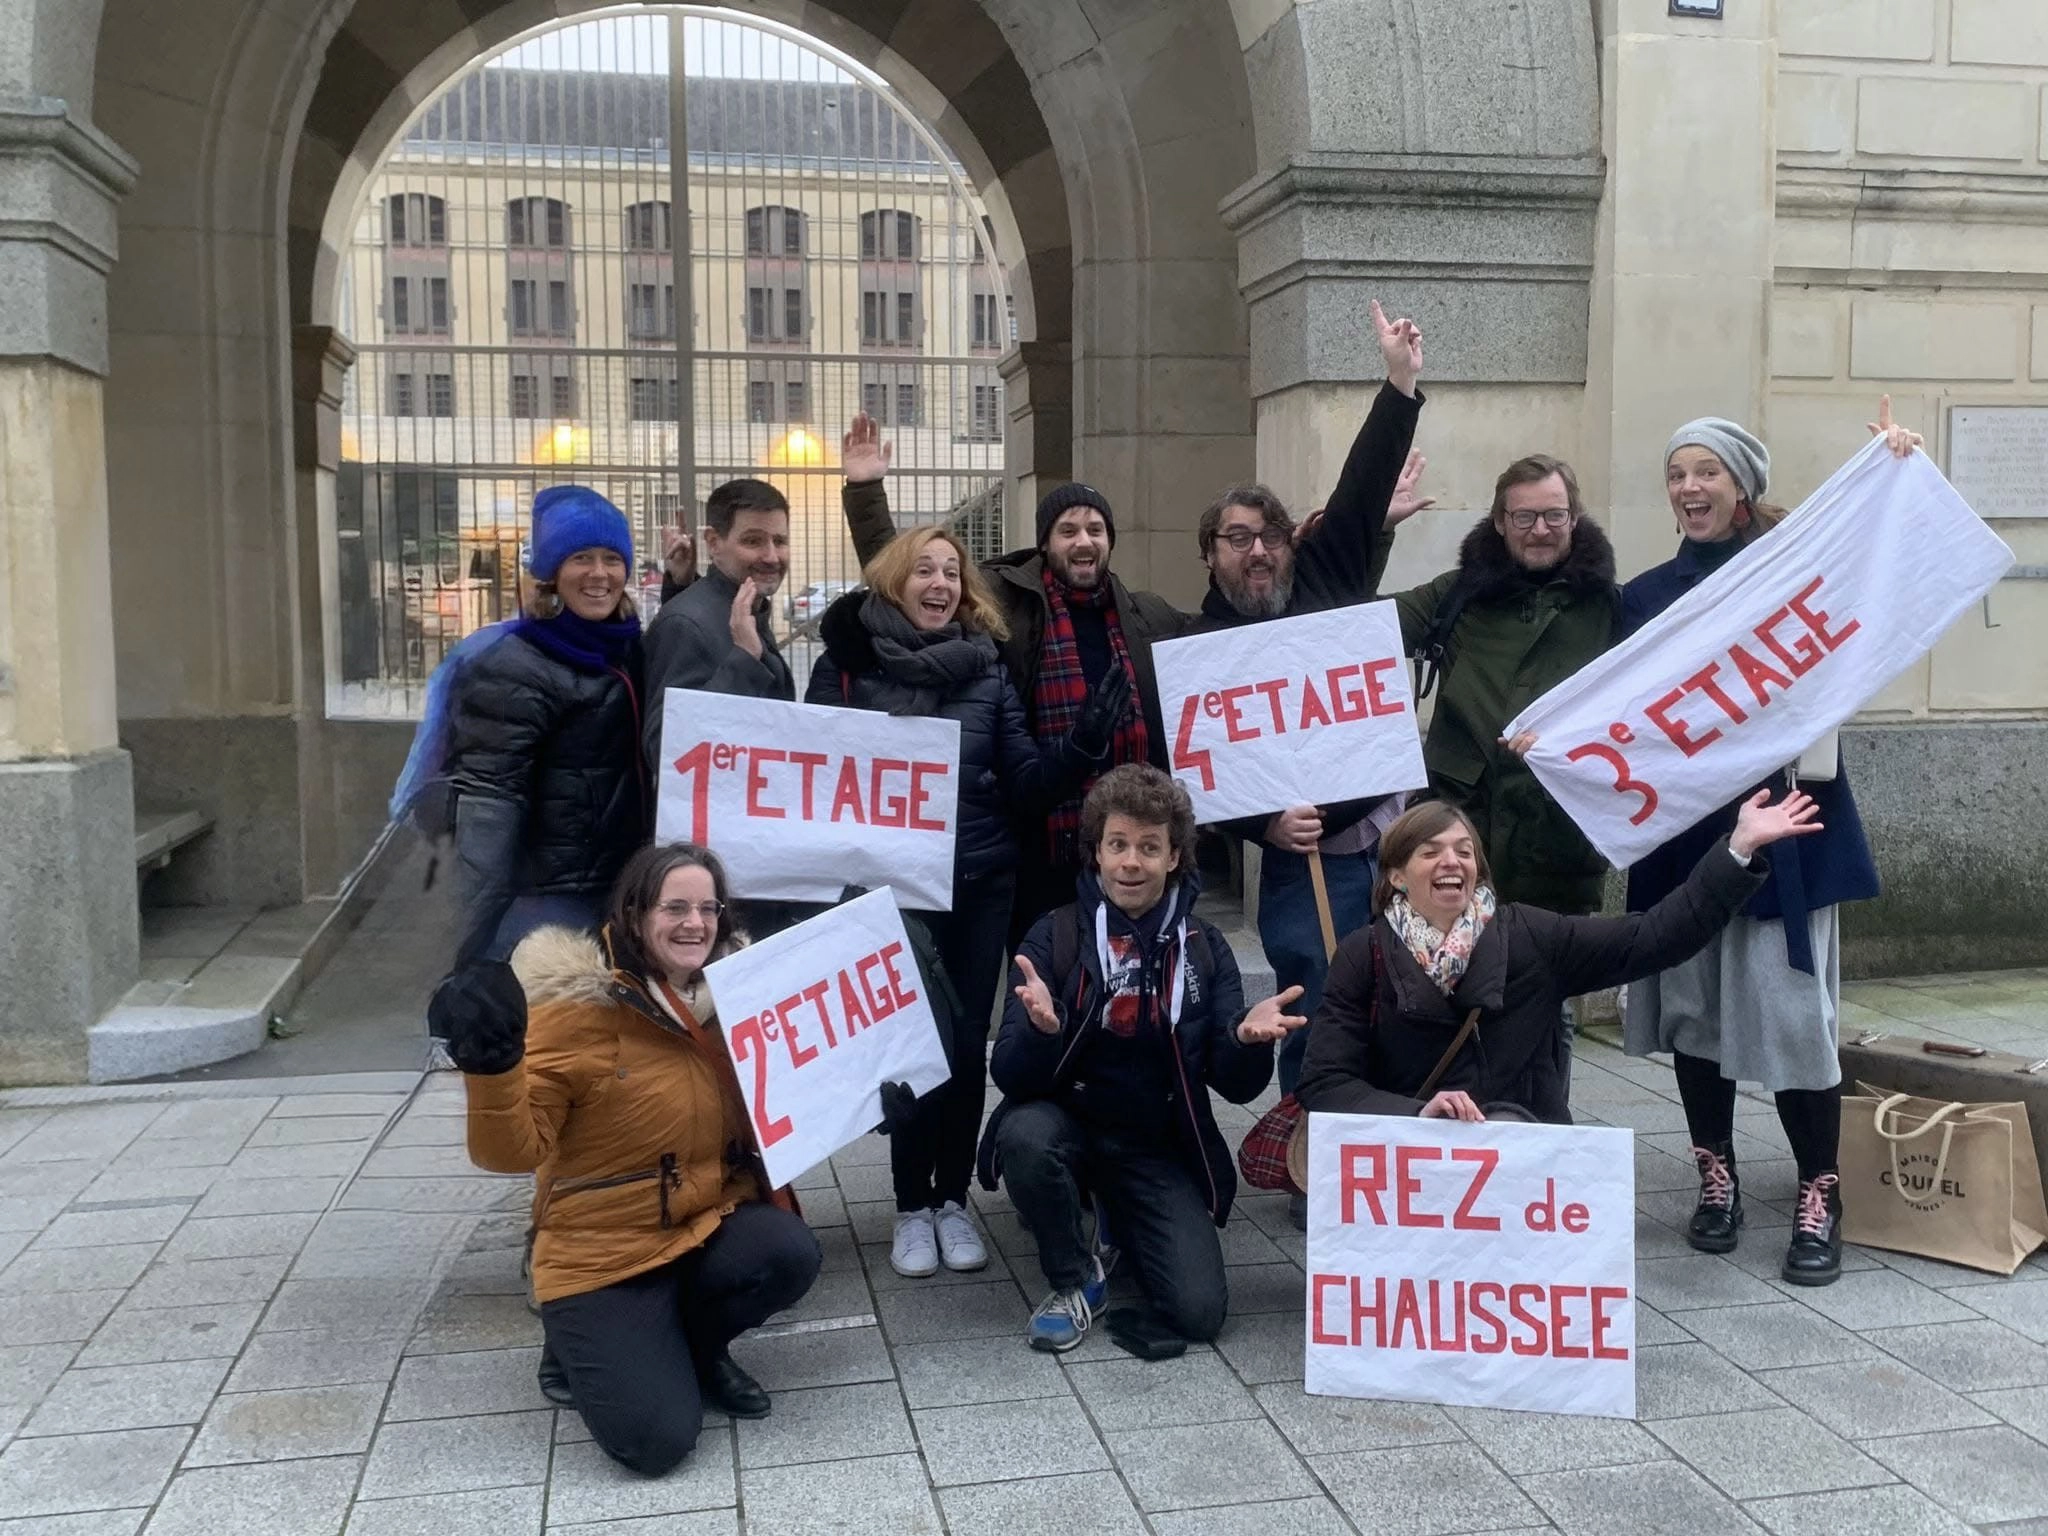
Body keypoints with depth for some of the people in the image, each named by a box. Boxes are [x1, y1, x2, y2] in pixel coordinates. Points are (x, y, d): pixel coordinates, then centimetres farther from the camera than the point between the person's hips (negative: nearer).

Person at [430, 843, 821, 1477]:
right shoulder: (576, 1005, -17)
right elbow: (515, 1150, -19)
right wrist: (491, 1067, -36)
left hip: (708, 1228, 5)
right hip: (603, 1251, -4)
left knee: (791, 1253, -27)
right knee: (656, 1439, -17)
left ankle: (696, 1346, 7)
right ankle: (586, 1342, 18)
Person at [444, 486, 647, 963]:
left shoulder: (628, 649, 7)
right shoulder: (516, 672, -15)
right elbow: (488, 810, -21)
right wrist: (479, 944, -29)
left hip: (625, 895, 7)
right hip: (545, 904, -7)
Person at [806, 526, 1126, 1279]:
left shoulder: (987, 668, 4)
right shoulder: (847, 662, -2)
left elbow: (1024, 778, 3)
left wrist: (1085, 741, -12)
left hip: (981, 883, 2)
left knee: (967, 1043, 7)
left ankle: (953, 1199, 23)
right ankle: (911, 1205, 18)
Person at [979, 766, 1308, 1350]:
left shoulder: (1204, 947, -2)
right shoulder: (1054, 936, -8)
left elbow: (1236, 1085, -4)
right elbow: (1011, 1078, -15)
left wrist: (1247, 1039, -28)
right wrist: (1040, 1029, -38)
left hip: (1160, 1149, 2)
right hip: (1070, 1124, -1)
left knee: (1199, 1311, -14)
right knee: (1025, 1136, -35)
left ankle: (1119, 1222, 20)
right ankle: (1075, 1278, -5)